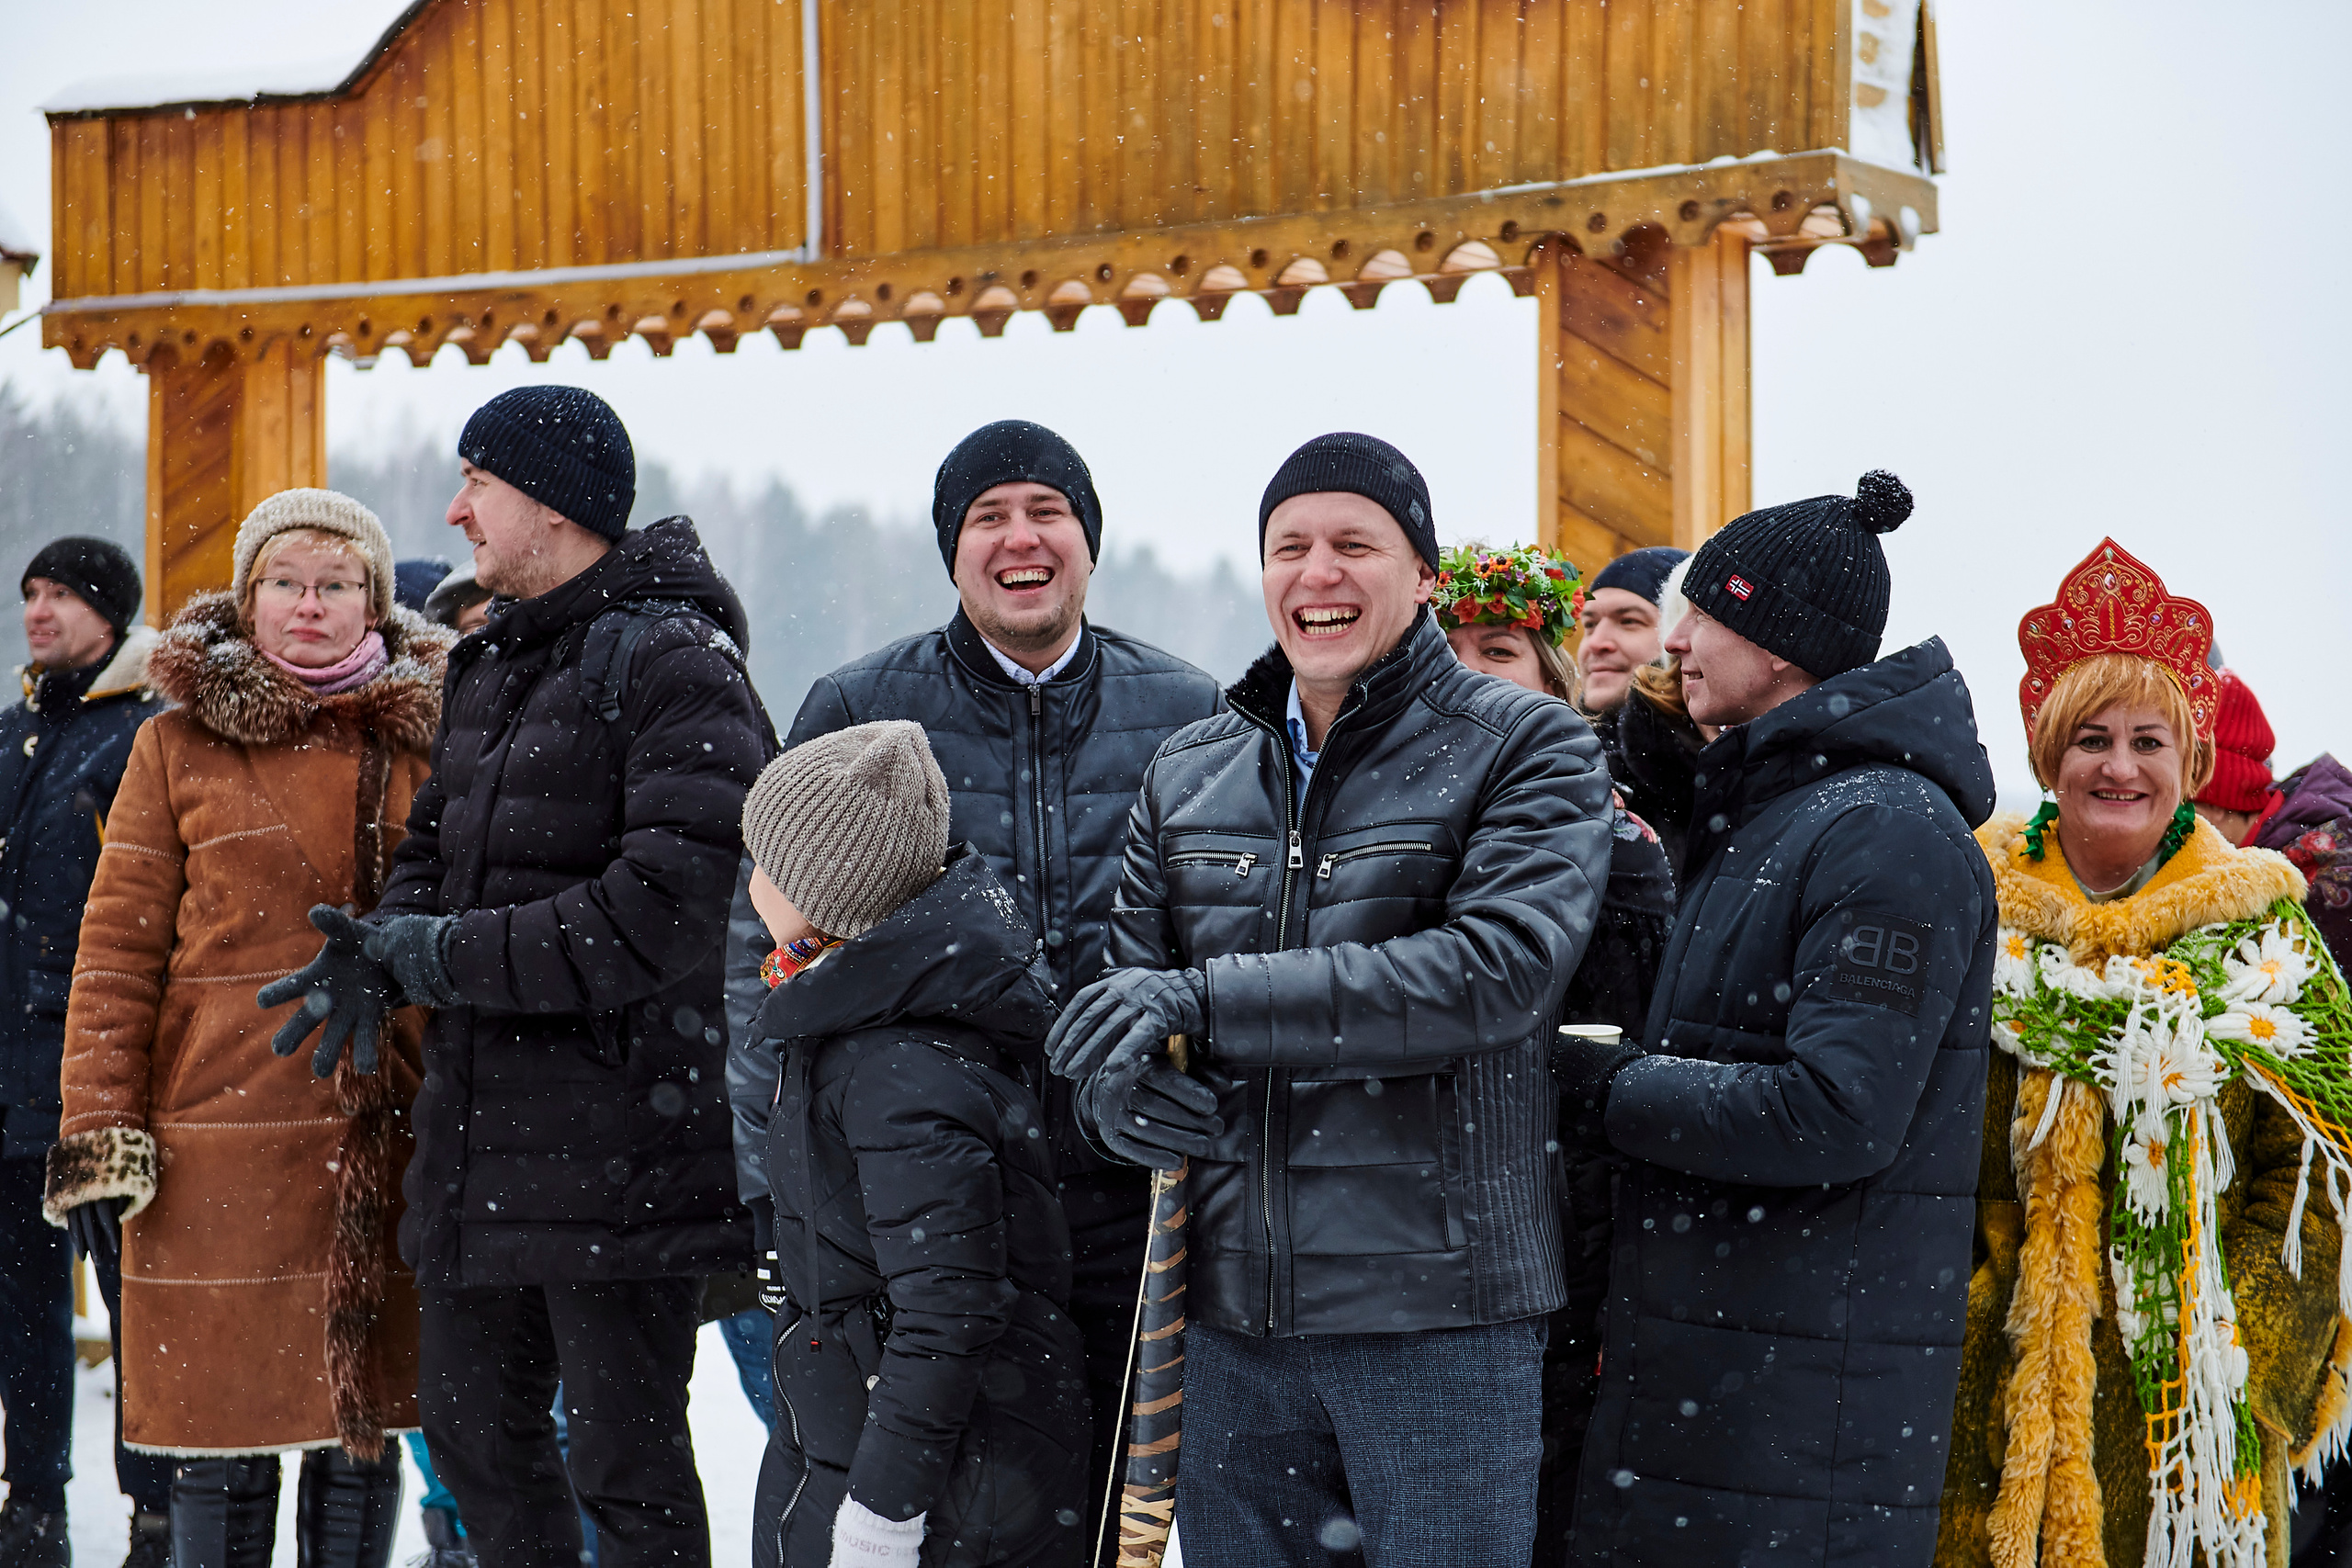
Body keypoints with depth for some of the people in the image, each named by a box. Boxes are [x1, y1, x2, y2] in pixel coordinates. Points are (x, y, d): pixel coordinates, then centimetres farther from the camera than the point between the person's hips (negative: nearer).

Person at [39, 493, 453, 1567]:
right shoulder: (178, 746, 4)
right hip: (221, 1141, -1)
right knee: (224, 1434, 0)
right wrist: (99, 1135, -6)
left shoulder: (425, 739, 8)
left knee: (363, 1422, 6)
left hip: (385, 1141, 2)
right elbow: (118, 948, 1)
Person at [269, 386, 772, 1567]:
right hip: (481, 1128, 9)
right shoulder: (490, 664, 16)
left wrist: (439, 959, -18)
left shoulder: (674, 662, -13)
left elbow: (662, 905, -23)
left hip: (619, 1143, -9)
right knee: (472, 1427, 18)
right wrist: (379, 946, -2)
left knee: (625, 1464, 0)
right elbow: (437, 846, 21)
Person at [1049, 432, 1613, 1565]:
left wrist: (1207, 997, -21)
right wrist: (1120, 1088, -14)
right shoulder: (1187, 774, 12)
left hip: (1441, 1312, -4)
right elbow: (1122, 989, 12)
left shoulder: (1527, 748, -4)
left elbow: (1504, 965, -19)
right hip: (1231, 1312, 4)